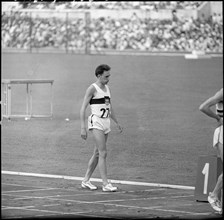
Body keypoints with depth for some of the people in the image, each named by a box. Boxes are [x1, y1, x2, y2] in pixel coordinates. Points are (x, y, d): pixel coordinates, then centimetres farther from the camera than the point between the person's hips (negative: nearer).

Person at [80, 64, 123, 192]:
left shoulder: (107, 88, 15)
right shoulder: (92, 89, -8)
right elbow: (83, 108, -10)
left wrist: (117, 123, 23)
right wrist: (83, 127, -17)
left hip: (106, 123, 8)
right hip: (96, 122, -8)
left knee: (97, 153, 11)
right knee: (103, 153, -13)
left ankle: (86, 181, 20)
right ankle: (106, 184, -14)